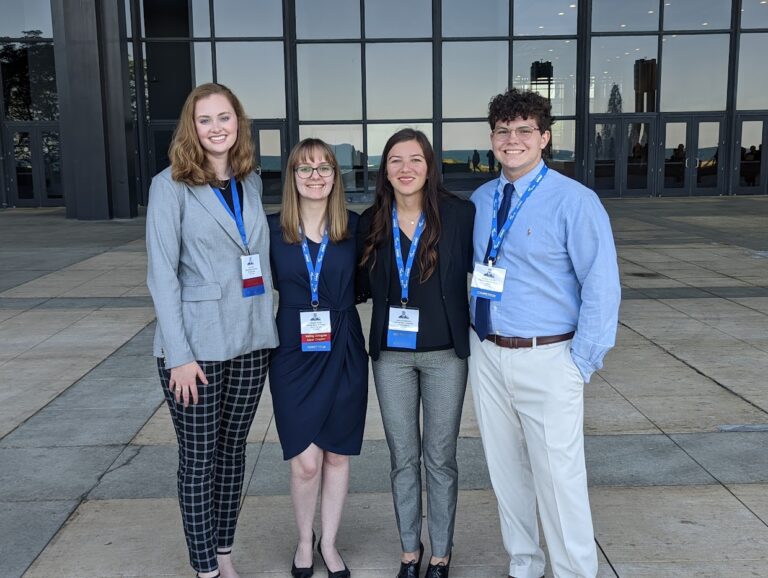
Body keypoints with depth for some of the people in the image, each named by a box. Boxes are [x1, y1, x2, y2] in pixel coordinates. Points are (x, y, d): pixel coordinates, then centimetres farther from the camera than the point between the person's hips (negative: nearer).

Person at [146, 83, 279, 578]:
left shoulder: (252, 181, 8)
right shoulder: (171, 185, -7)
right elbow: (162, 274, -10)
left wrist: (270, 323, 6)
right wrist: (179, 355, -14)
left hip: (252, 340, 5)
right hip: (198, 344, -4)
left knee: (233, 448, 15)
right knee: (199, 457, 6)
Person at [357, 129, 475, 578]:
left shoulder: (459, 214, -9)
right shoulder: (372, 222, 1)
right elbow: (364, 285, 9)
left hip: (445, 353, -2)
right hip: (391, 354, 3)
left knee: (440, 457, 9)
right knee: (403, 457, 13)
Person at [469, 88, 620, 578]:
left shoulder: (575, 201, -10)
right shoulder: (481, 200, 7)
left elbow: (602, 288, -10)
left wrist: (581, 363, -12)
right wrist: (473, 337, 7)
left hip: (547, 359, -5)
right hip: (487, 355, 6)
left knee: (558, 479, 0)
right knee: (506, 470, 16)